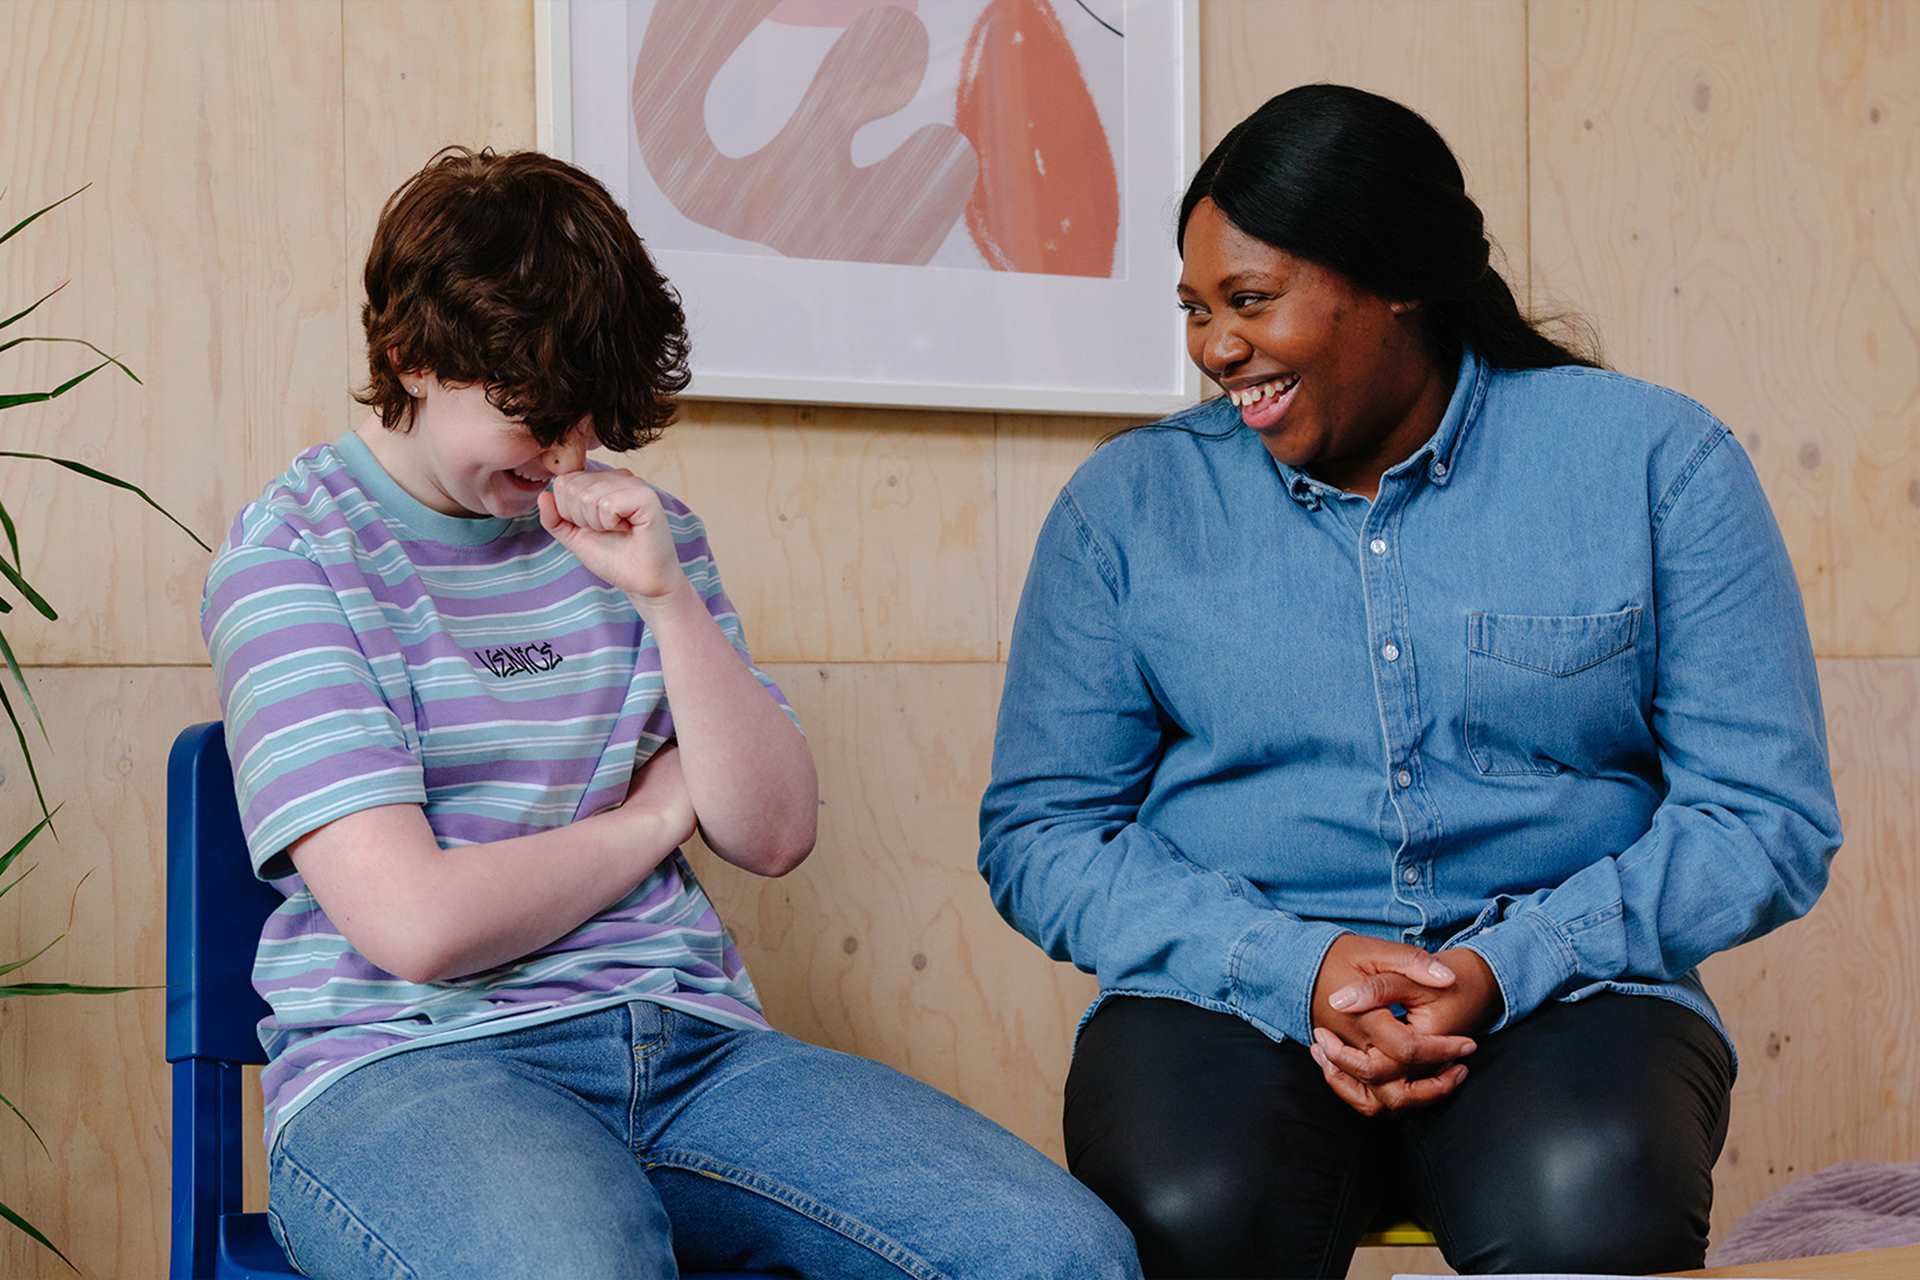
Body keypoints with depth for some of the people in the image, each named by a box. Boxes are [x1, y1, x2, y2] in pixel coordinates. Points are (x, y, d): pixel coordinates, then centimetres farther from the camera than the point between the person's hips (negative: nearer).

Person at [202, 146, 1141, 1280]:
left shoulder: (630, 525, 15)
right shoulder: (294, 552, -2)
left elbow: (775, 835, 9)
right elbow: (419, 922, -13)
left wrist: (665, 595, -4)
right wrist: (654, 816, 3)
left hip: (688, 1042, 5)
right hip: (413, 1062, -5)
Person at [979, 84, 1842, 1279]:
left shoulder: (1654, 461, 4)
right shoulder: (1131, 499, 8)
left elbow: (1769, 817, 0)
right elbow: (1036, 832, 5)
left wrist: (1506, 970, -15)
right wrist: (1292, 967, -12)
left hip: (1561, 993, 0)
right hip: (1229, 997, 1)